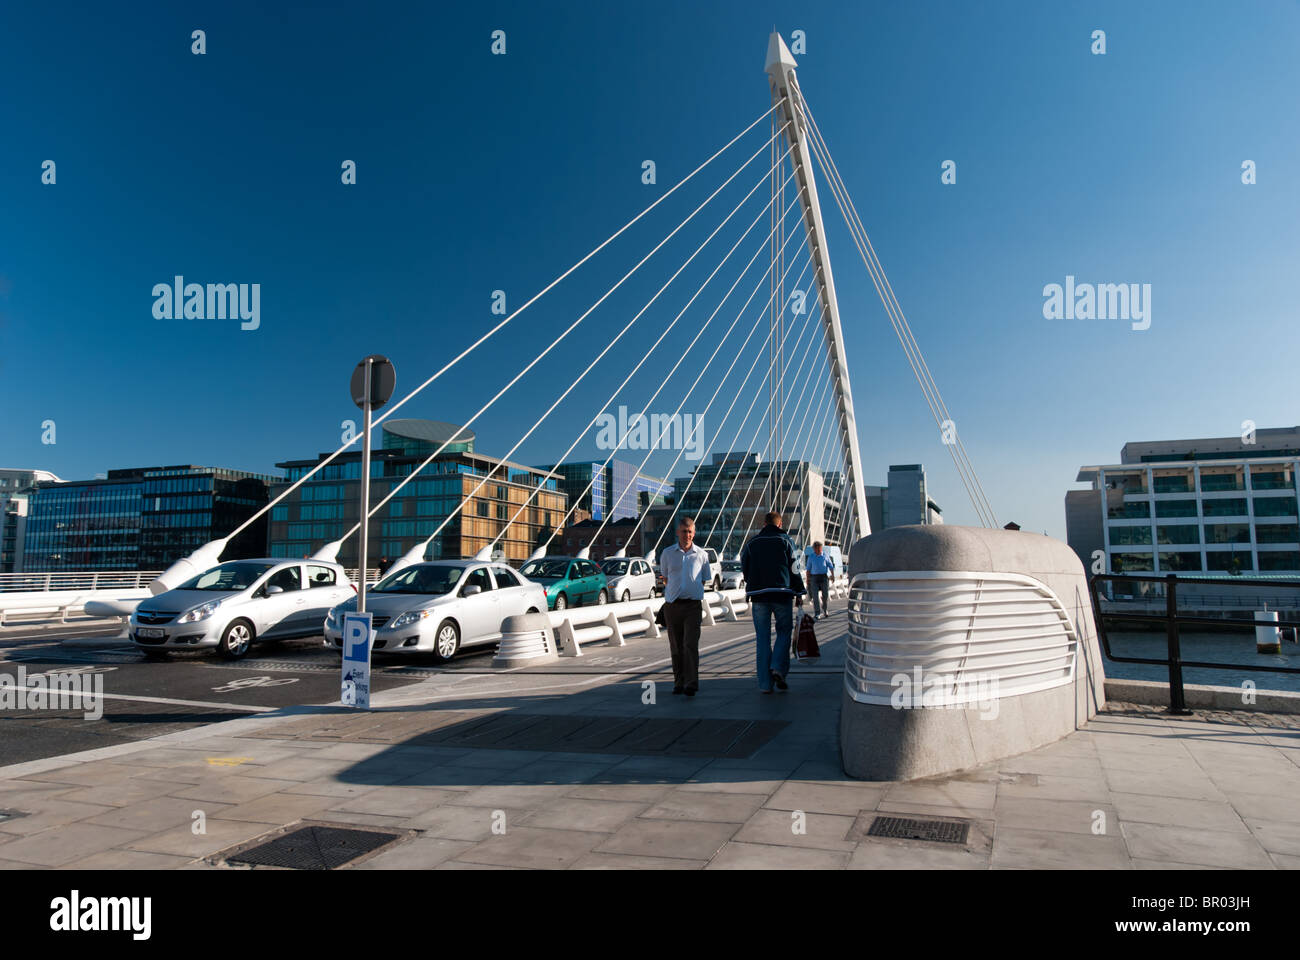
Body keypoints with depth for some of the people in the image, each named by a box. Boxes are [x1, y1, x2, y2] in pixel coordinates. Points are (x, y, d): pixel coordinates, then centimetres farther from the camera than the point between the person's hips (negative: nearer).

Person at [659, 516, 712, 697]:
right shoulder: (667, 553, 7)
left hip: (693, 605, -2)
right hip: (672, 606, 2)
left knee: (691, 644, -12)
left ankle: (691, 683, -11)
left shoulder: (701, 555, 5)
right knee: (676, 647, 7)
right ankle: (679, 682, 18)